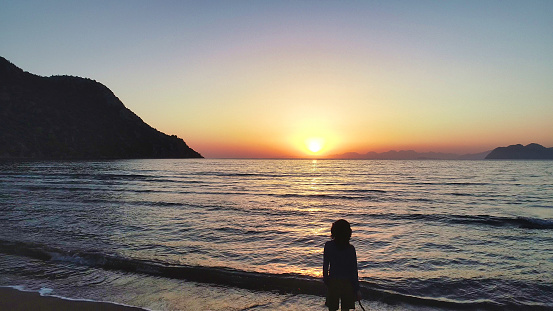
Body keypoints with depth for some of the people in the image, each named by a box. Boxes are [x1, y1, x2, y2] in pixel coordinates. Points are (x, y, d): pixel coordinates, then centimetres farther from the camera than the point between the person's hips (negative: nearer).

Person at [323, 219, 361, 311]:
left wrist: (325, 280, 13)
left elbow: (325, 265, -1)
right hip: (347, 283, 0)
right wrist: (357, 289, 0)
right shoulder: (350, 249, -9)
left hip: (333, 282, 0)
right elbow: (354, 270, -6)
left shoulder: (328, 246, -8)